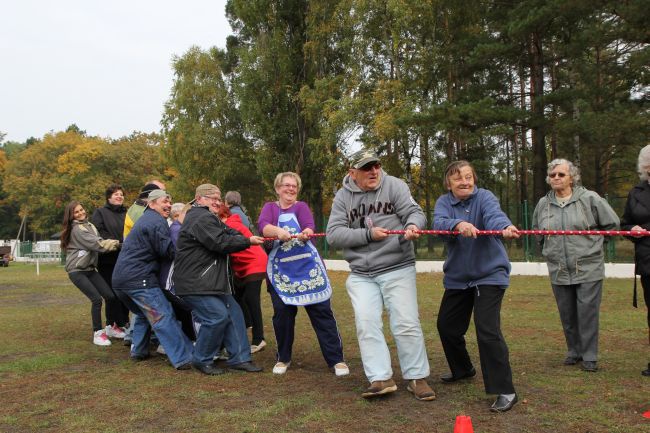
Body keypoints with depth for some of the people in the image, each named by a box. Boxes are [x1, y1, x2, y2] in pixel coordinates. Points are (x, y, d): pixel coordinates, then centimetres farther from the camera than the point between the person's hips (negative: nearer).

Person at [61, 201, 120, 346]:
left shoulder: (90, 225, 14)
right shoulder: (76, 229, -13)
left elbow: (99, 242, 4)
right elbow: (96, 244, -19)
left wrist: (113, 243, -13)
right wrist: (116, 244, -16)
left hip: (90, 268, 8)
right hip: (77, 271, -8)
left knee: (111, 296, -1)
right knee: (96, 299, -17)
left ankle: (109, 327, 17)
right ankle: (98, 333, -4)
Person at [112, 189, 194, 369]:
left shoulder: (145, 218, 23)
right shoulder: (157, 222, -9)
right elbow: (169, 251, -13)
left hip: (121, 277, 10)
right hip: (139, 278, -10)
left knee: (144, 313, 26)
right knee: (164, 317, -10)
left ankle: (138, 351, 31)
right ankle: (183, 359, -11)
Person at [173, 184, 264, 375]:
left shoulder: (207, 217, 22)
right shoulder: (202, 219, -15)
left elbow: (227, 234, 17)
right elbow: (221, 243, -22)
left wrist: (241, 238, -5)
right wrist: (248, 241, -13)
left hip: (211, 281, 11)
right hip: (194, 284, -11)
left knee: (233, 314, 7)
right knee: (217, 316, -16)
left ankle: (239, 358, 12)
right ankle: (202, 361, 2)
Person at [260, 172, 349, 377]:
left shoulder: (301, 206, 6)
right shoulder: (269, 207, 8)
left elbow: (309, 226, -14)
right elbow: (263, 226, -14)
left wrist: (305, 234, -38)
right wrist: (278, 231, -36)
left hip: (308, 267, 0)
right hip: (280, 270, 1)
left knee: (322, 311, -2)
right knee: (282, 313, 1)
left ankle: (336, 359, 5)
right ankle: (283, 358, 21)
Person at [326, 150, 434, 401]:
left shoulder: (394, 185, -2)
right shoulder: (342, 197, 3)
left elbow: (415, 212, -8)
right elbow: (333, 234, -5)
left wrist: (413, 225, -32)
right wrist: (368, 235, -15)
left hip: (397, 269, -2)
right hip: (361, 275, 2)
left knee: (406, 323, -3)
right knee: (366, 324, -5)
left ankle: (417, 378, 9)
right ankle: (381, 379, 1)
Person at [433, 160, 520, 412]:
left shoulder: (484, 197, -11)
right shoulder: (444, 202, -2)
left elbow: (494, 215, -32)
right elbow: (438, 223, -23)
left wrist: (505, 227, -56)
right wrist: (458, 224, -45)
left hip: (489, 274, -5)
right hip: (457, 277, 5)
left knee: (487, 330, -17)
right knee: (447, 325, 16)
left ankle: (505, 391, -5)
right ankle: (462, 370, 42)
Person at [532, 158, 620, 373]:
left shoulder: (589, 198, -5)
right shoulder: (543, 204, 6)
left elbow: (612, 223, 3)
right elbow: (537, 232, 21)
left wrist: (591, 241, 5)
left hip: (588, 268, -3)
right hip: (559, 271, 4)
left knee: (587, 312, -2)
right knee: (567, 314, 11)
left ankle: (589, 356, 11)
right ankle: (574, 351, 27)